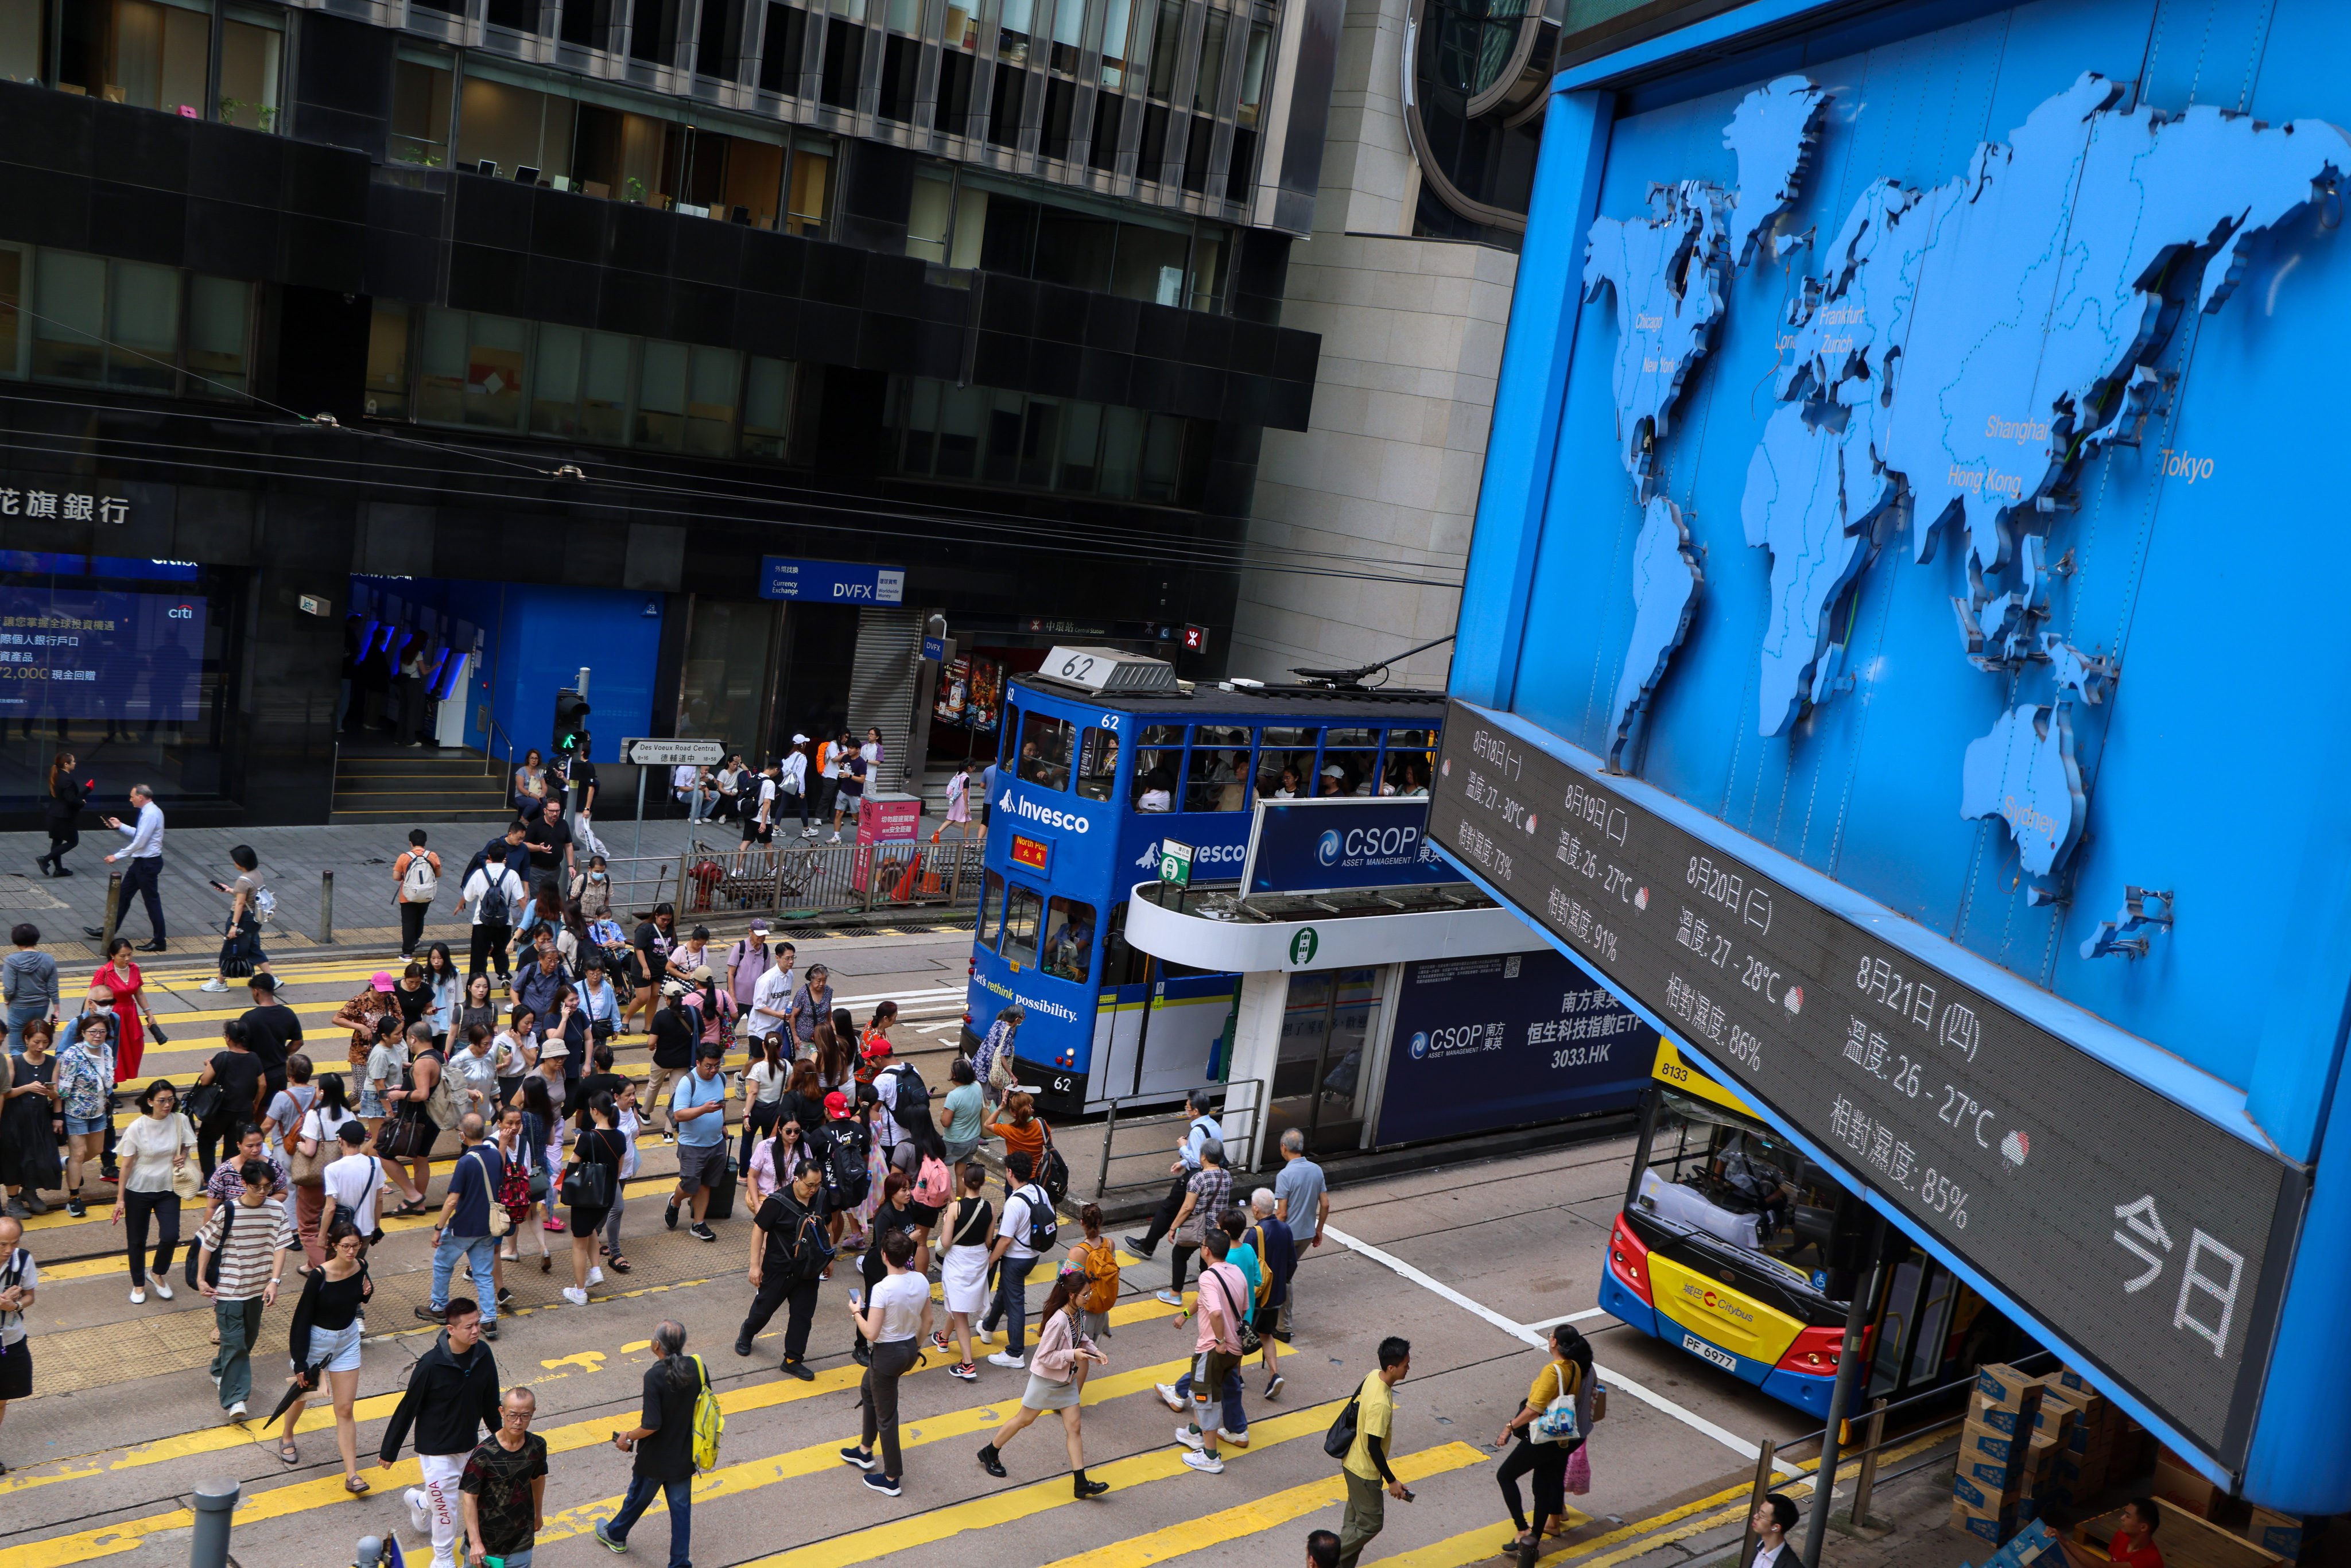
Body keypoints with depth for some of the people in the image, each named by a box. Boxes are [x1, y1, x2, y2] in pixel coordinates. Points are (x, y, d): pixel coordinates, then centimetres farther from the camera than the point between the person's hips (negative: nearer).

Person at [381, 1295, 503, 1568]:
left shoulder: (483, 1355, -10)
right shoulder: (431, 1364, -25)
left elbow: (490, 1402, 5)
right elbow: (408, 1407, -14)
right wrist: (389, 1450, -6)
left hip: (469, 1444, 5)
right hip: (436, 1448, -5)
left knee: (470, 1499, 17)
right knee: (446, 1505, 3)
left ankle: (420, 1501, 46)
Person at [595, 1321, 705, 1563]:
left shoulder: (655, 1376, -27)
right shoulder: (697, 1367, -11)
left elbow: (651, 1425, -27)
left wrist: (628, 1437, -9)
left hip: (655, 1459, -3)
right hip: (685, 1456, 3)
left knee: (638, 1498, 23)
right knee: (681, 1508, 14)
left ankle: (615, 1535, 49)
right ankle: (680, 1563, 21)